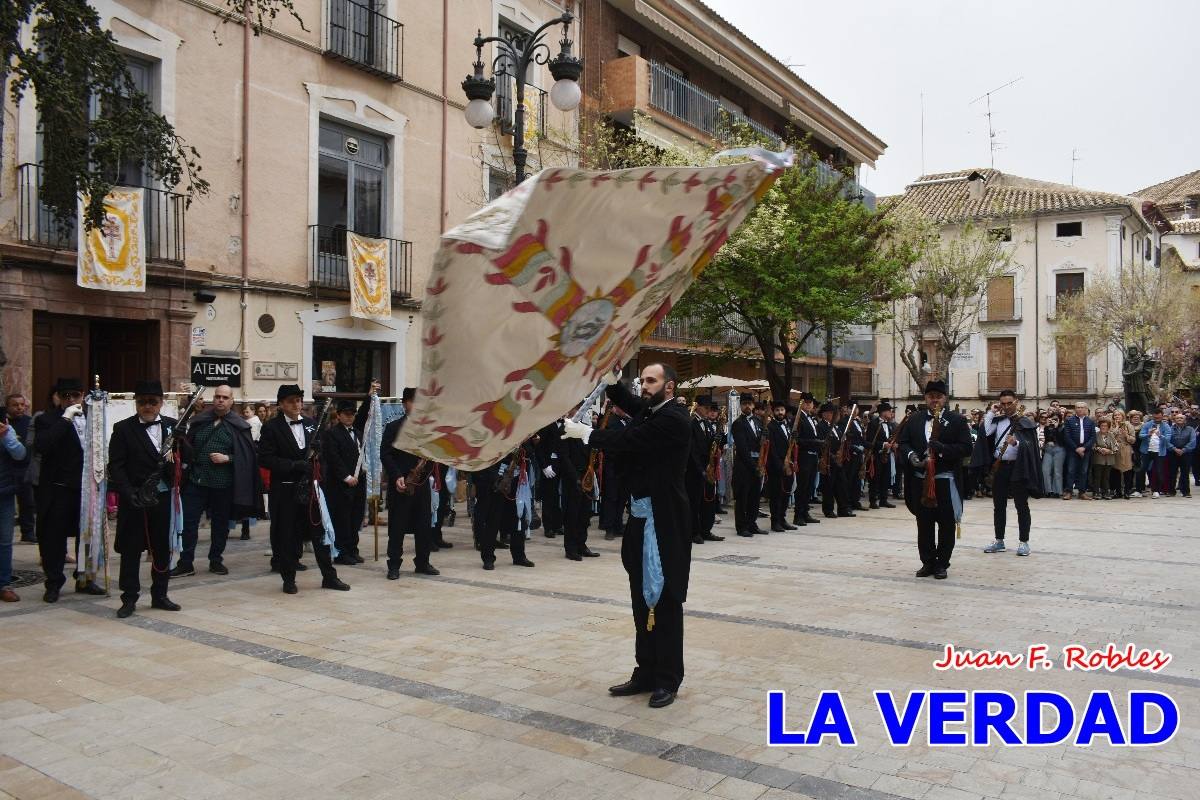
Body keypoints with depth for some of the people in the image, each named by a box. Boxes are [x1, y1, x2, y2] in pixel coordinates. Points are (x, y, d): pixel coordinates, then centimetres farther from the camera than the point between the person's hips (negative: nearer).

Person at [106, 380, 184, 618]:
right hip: (134, 499, -3)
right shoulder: (123, 429, -2)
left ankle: (159, 595, 24)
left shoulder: (172, 425, 6)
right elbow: (116, 466, -7)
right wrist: (129, 493, -18)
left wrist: (180, 442, -18)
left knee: (163, 549, 12)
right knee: (131, 550, 5)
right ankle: (129, 598, 17)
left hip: (165, 498, 3)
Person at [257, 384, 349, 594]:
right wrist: (295, 465, -19)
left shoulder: (312, 423, 10)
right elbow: (265, 458, -12)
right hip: (285, 490, -4)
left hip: (311, 487, 4)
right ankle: (289, 579, 17)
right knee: (287, 536, 4)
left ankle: (329, 576, 15)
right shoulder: (271, 427, -4)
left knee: (320, 531, 7)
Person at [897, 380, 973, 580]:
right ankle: (927, 562, 17)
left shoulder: (957, 420, 2)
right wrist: (911, 455, -13)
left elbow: (966, 448, -6)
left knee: (946, 524, 2)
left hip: (945, 481, -3)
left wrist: (942, 448, -21)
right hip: (920, 480, 3)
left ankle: (942, 563, 13)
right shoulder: (914, 420, 12)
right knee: (924, 524, 8)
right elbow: (902, 442, 8)